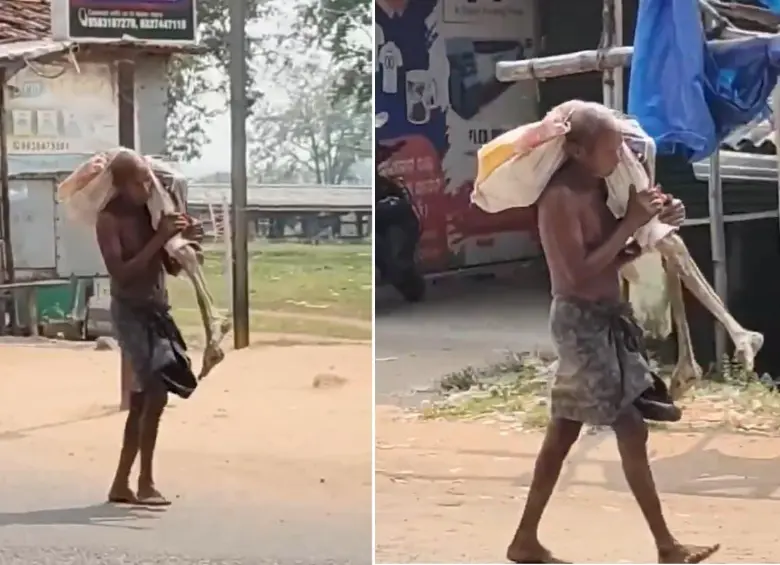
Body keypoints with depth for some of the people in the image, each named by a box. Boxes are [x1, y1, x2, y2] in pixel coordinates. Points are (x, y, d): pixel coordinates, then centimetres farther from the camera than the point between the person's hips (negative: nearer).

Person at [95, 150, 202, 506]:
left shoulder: (150, 211, 7)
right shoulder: (110, 218, -12)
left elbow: (172, 268, 12)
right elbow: (121, 273, -21)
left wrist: (185, 240, -8)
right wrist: (159, 239, -24)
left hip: (156, 309, 7)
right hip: (131, 312, -7)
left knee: (143, 398, 10)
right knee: (155, 392, -17)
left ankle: (121, 485, 18)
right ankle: (145, 483, -9)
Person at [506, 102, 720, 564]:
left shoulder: (596, 189, 8)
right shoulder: (560, 198, -19)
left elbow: (615, 258, 14)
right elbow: (580, 273, -23)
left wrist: (656, 224, -3)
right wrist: (631, 223, -18)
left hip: (604, 317, 9)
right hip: (583, 321, -9)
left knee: (563, 434, 13)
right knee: (632, 432, -3)